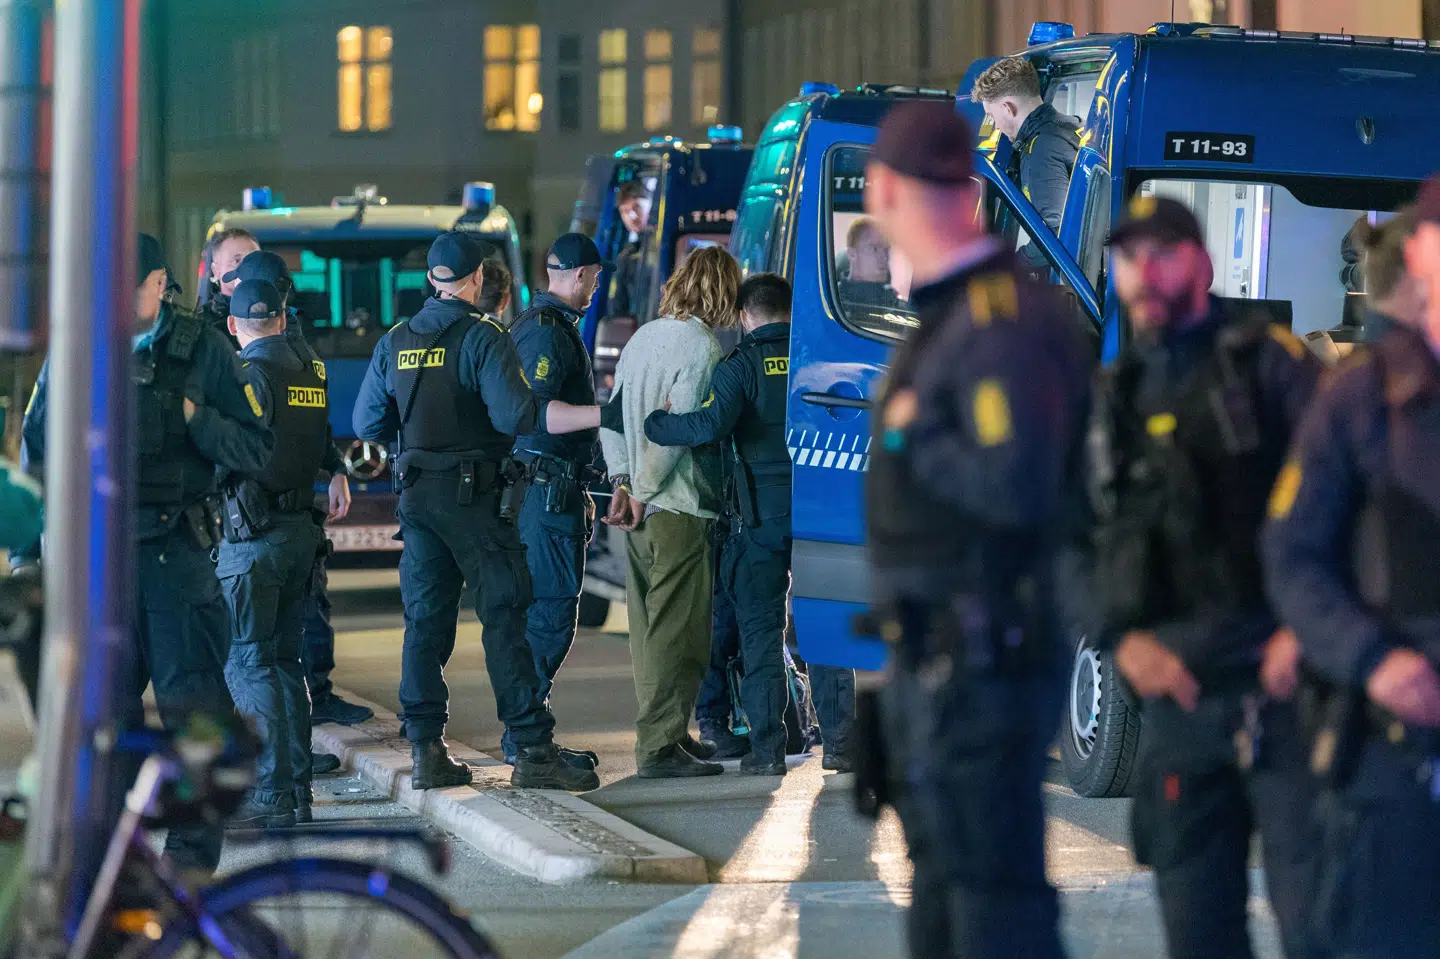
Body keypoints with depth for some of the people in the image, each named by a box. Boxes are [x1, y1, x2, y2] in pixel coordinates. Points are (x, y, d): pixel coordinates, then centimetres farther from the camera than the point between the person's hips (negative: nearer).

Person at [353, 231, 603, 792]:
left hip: (416, 493, 6)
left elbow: (368, 425, 12)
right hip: (473, 496, -6)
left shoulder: (396, 342, 9)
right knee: (504, 618, -6)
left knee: (425, 620, 9)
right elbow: (518, 413, -21)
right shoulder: (481, 338, -10)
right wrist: (604, 415, -23)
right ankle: (533, 751, -9)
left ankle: (426, 751, 8)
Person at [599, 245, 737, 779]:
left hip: (641, 506, 9)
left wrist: (622, 481, 8)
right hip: (679, 507, -9)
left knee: (650, 624, 15)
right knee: (677, 629, -5)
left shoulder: (645, 336, 13)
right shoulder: (704, 347, -13)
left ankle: (662, 731, 24)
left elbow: (613, 414, 13)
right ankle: (660, 747, -6)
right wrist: (644, 491, -10)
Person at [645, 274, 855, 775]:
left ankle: (767, 747, -1)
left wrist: (652, 423, -8)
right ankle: (838, 740, 4)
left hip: (763, 512, -3)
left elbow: (711, 423, -20)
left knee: (760, 628, 3)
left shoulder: (742, 365, -6)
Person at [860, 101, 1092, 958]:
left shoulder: (1003, 323, -19)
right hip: (931, 655, 11)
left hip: (980, 658, -11)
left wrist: (910, 436, -17)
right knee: (942, 890, 19)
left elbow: (1020, 484, -28)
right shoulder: (945, 314, 13)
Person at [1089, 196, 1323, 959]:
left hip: (1280, 676, -5)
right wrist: (1123, 637, -3)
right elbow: (1082, 543, 14)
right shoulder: (1113, 399, 15)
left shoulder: (1268, 361, 2)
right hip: (1176, 689, 5)